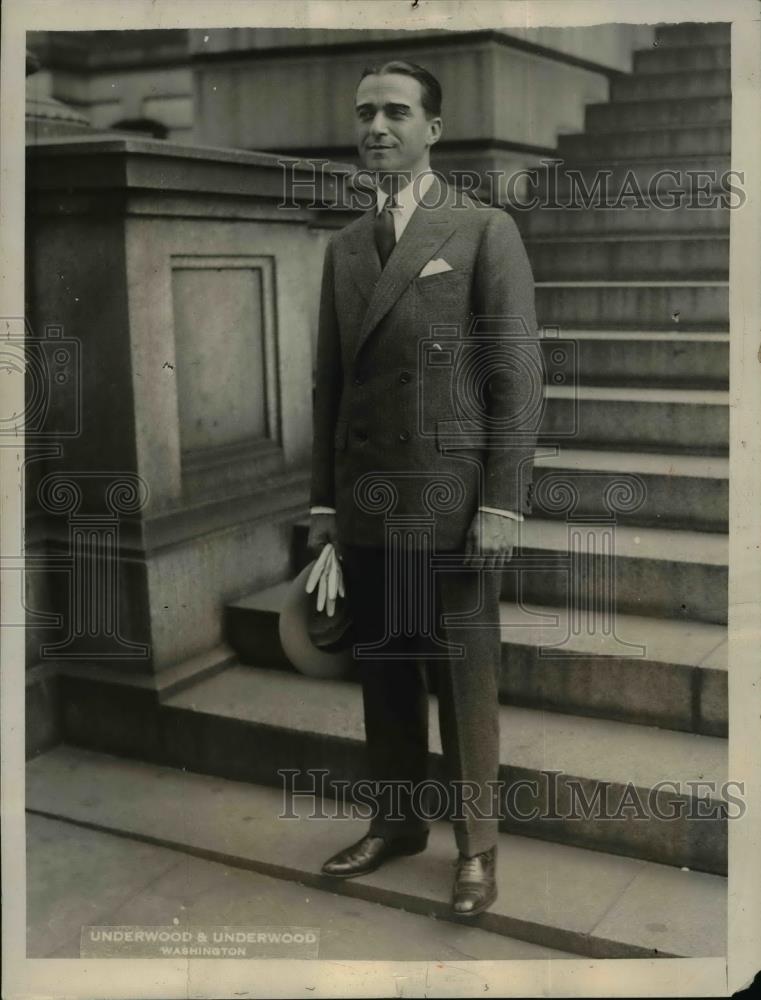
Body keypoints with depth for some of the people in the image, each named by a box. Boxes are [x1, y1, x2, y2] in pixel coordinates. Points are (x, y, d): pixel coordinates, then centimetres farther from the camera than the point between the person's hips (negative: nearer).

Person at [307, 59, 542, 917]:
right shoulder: (344, 246, 14)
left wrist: (502, 502, -13)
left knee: (463, 679, 2)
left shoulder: (485, 232, -1)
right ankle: (396, 821, 26)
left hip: (451, 498, -5)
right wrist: (323, 498, 10)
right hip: (365, 502, 5)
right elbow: (329, 382, 14)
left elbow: (517, 377, -6)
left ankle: (476, 846, 16)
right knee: (382, 673, 11)